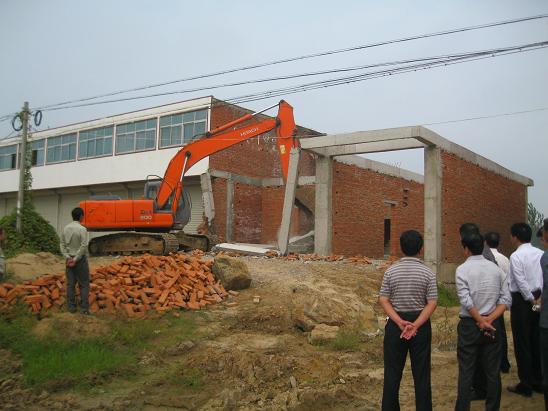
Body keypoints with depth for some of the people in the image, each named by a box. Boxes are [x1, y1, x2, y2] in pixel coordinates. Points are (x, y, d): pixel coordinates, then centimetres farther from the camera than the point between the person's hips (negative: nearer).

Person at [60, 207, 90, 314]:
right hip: (80, 259, -5)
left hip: (69, 259, 6)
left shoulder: (66, 228, 4)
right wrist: (75, 259, -14)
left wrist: (67, 257, -2)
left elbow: (62, 244, 3)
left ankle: (71, 307, 11)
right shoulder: (82, 229, -15)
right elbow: (84, 246, -20)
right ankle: (84, 308, -1)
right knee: (84, 284, 0)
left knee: (70, 284, 9)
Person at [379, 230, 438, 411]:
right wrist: (416, 325, -15)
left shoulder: (391, 271, -4)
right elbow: (432, 303, -11)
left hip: (395, 324, 0)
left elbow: (383, 300, -8)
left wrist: (400, 322, -13)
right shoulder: (427, 273, -6)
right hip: (421, 324, 0)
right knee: (421, 373, 11)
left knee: (392, 372, 9)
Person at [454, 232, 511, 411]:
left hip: (469, 324, -4)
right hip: (493, 325, 4)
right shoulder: (496, 269, 4)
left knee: (466, 371, 3)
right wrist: (490, 319, -7)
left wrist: (481, 321, -8)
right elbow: (506, 299, -2)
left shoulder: (462, 269, -10)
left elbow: (466, 301, -17)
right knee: (493, 370, 12)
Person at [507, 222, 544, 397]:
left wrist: (531, 299, -7)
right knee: (536, 341, 14)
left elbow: (521, 282, -17)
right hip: (538, 299, 6)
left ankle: (526, 385, 10)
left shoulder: (516, 256, -14)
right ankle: (538, 381, 24)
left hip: (522, 299, -6)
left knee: (522, 343, 3)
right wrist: (538, 298, 3)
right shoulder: (541, 254, 4)